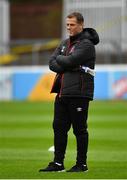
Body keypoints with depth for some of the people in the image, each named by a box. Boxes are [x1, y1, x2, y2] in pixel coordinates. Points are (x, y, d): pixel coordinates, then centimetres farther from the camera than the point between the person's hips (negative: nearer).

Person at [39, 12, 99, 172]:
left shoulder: (86, 44, -7)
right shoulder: (65, 43, 18)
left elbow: (70, 61, -19)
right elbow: (52, 63, 9)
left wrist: (59, 59, 1)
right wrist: (67, 67, -8)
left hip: (79, 93, -8)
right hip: (62, 92, 8)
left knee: (79, 129, -2)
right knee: (59, 127, 8)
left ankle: (82, 164, 4)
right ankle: (58, 163, 14)